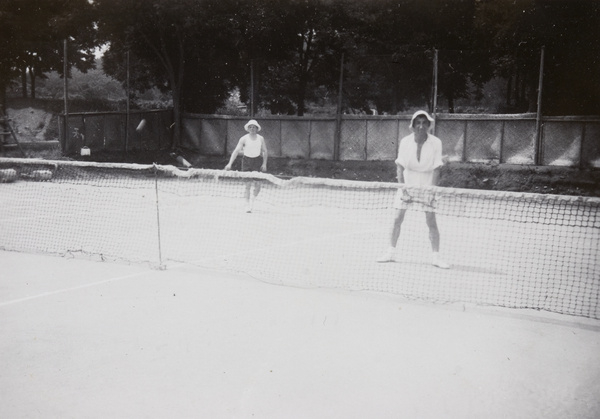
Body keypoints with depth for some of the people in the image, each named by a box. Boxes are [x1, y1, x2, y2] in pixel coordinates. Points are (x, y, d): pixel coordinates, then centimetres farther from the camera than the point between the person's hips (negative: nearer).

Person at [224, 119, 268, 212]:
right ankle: (248, 206, 8)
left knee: (257, 185, -7)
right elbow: (236, 151, -11)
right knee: (248, 185, -4)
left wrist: (264, 164, 0)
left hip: (257, 161, 1)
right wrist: (230, 163, -20)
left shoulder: (261, 139, 1)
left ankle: (252, 199, 23)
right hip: (246, 160, -1)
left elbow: (265, 151, 10)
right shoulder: (244, 139, -6)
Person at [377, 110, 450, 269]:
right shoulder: (405, 142, -10)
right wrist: (403, 189, -13)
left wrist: (432, 191, -17)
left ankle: (435, 256, 7)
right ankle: (391, 252, 13)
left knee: (431, 221, -5)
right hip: (407, 183, 1)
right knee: (397, 218, 0)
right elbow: (400, 167, -5)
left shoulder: (436, 143, -13)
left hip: (427, 184, -1)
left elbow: (436, 169, -10)